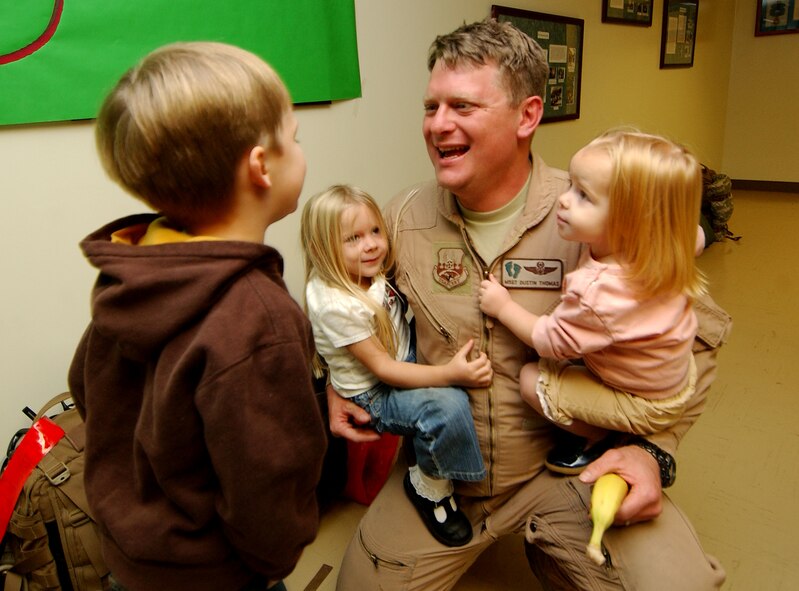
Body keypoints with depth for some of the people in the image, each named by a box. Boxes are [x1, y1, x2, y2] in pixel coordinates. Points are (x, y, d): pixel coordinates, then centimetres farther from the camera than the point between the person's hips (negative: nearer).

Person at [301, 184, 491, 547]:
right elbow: (382, 369, -25)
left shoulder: (368, 273, -5)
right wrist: (450, 374, -31)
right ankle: (430, 486, -1)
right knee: (448, 405, -29)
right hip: (373, 396, -9)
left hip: (406, 359, 9)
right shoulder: (337, 306, -29)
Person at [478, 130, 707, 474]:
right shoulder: (665, 246, -18)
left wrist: (503, 307, -11)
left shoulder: (596, 292, -40)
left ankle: (601, 439, 13)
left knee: (532, 379, -7)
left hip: (644, 406, -8)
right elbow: (697, 237, 7)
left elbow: (552, 342, -23)